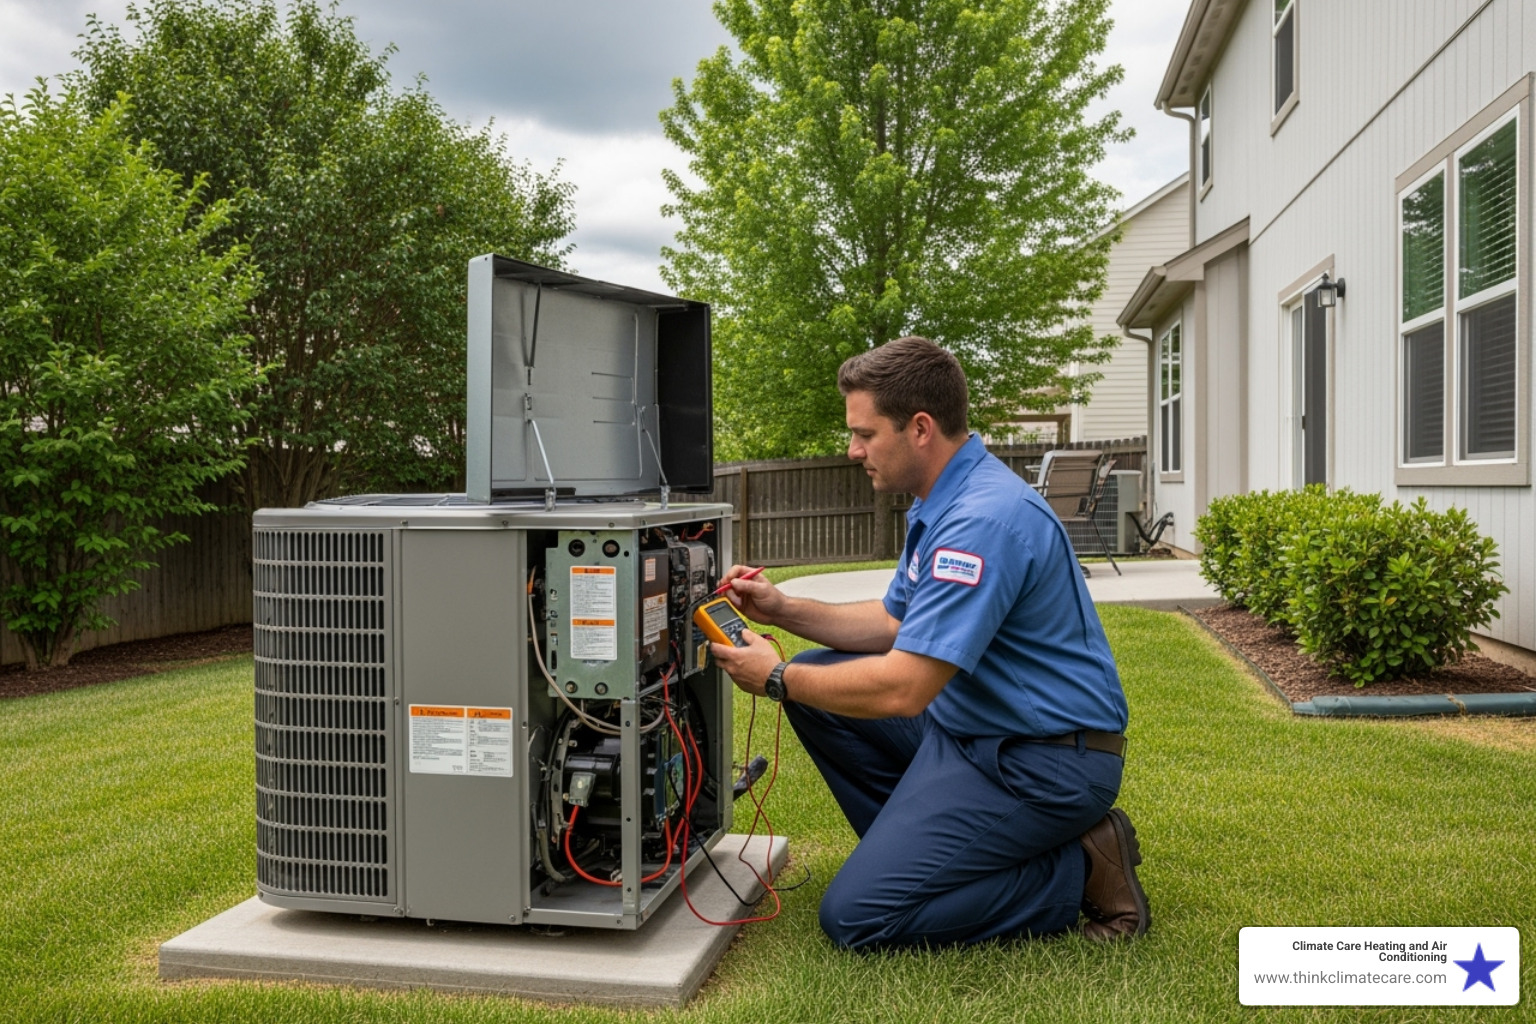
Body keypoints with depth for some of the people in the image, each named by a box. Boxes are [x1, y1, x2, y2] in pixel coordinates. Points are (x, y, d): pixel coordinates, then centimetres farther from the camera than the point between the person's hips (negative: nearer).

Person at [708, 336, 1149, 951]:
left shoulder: (983, 520, -26)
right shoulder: (942, 502, 8)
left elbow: (901, 689, -29)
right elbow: (897, 624, 17)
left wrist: (778, 680, -15)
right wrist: (782, 610, 6)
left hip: (1042, 761, -10)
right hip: (970, 724, 10)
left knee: (855, 915, -12)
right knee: (817, 684, 7)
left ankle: (1080, 870, -2)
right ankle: (915, 847, 13)